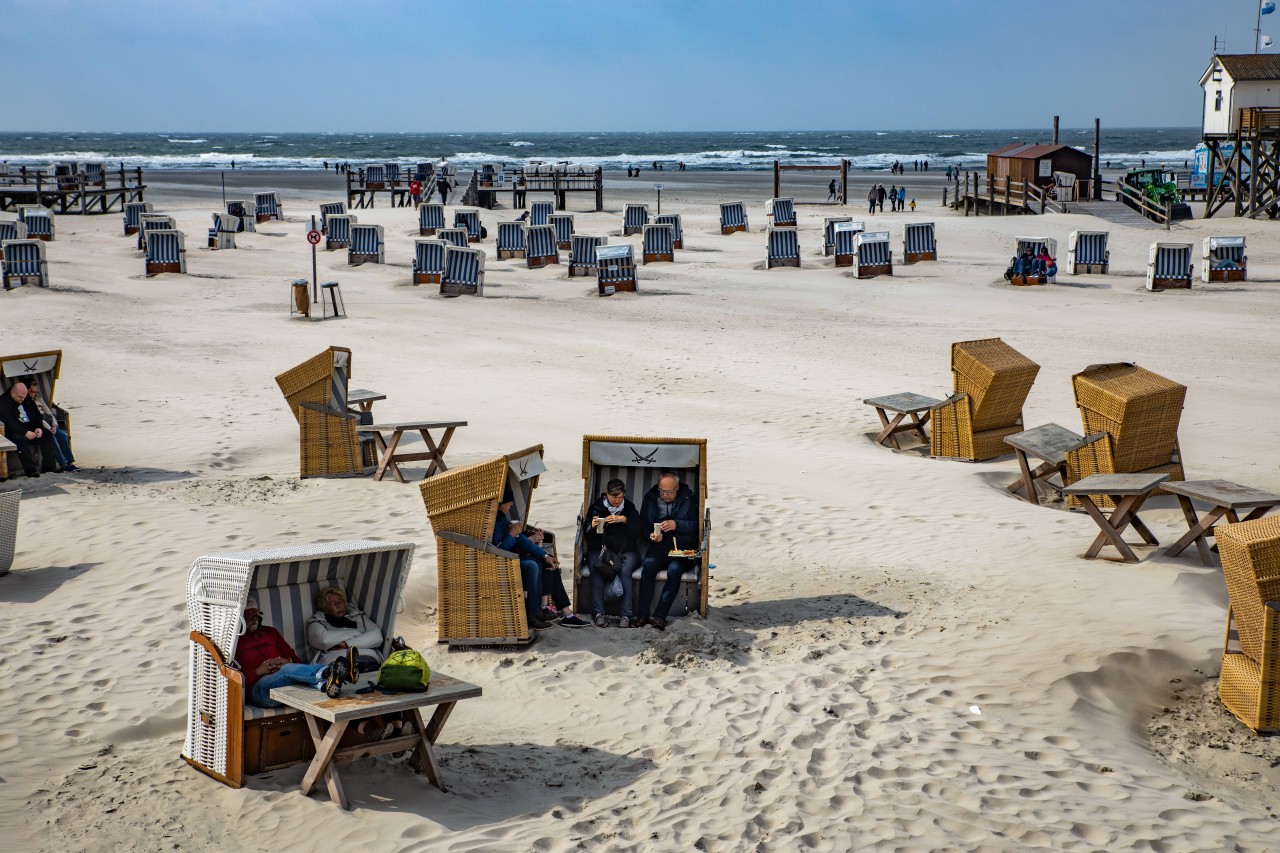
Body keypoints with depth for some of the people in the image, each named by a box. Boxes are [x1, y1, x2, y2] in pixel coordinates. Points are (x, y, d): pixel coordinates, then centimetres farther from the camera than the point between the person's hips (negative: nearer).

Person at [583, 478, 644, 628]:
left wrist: (624, 520, -14)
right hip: (599, 550, 0)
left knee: (625, 571, -33)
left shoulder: (629, 508, 12)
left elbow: (639, 532, 0)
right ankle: (599, 613, -35)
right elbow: (587, 535, 9)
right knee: (596, 570, -33)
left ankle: (625, 614, -32)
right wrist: (592, 527, -13)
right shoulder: (596, 507, 12)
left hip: (625, 551, 0)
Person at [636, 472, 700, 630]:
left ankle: (660, 616, -31)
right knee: (648, 566, -29)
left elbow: (696, 525, -4)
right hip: (659, 547, 2)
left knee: (674, 570, -33)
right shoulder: (651, 498, 10)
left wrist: (676, 524, -19)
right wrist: (651, 535, -9)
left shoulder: (688, 499, 3)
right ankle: (642, 615, -27)